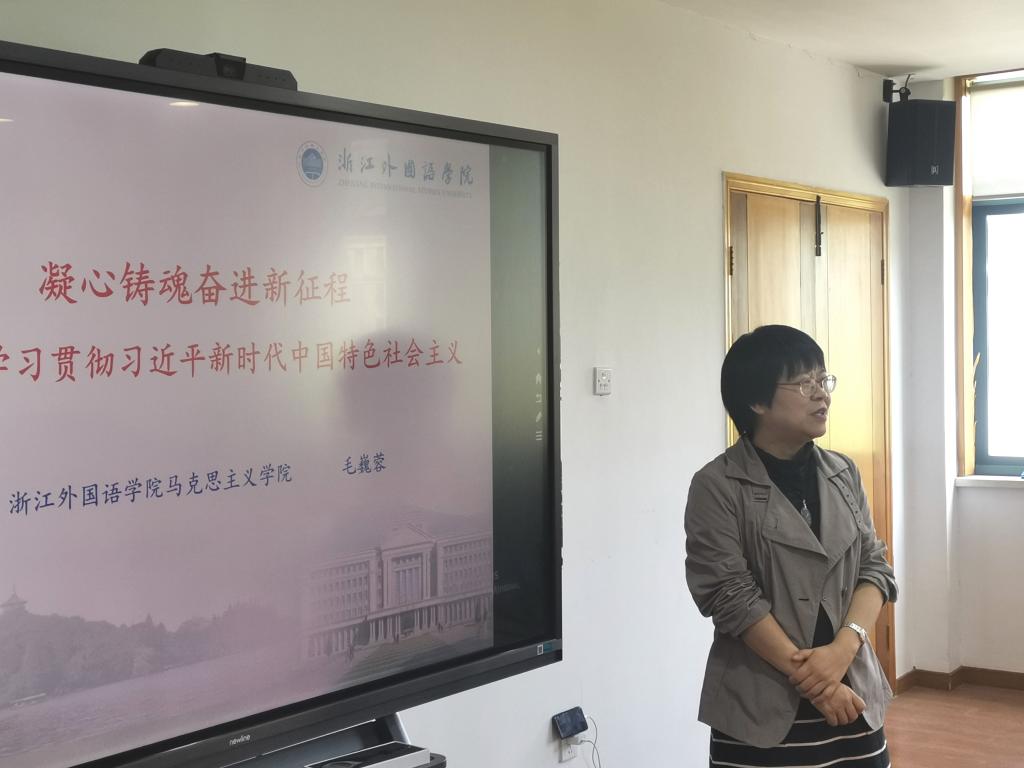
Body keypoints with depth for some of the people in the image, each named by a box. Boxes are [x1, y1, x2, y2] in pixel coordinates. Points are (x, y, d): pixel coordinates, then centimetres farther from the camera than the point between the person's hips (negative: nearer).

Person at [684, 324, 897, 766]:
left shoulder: (844, 474, 7)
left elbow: (875, 567, 5)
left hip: (853, 696, 4)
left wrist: (841, 649, -11)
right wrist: (808, 677, -14)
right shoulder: (717, 487, -8)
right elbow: (732, 597, -13)